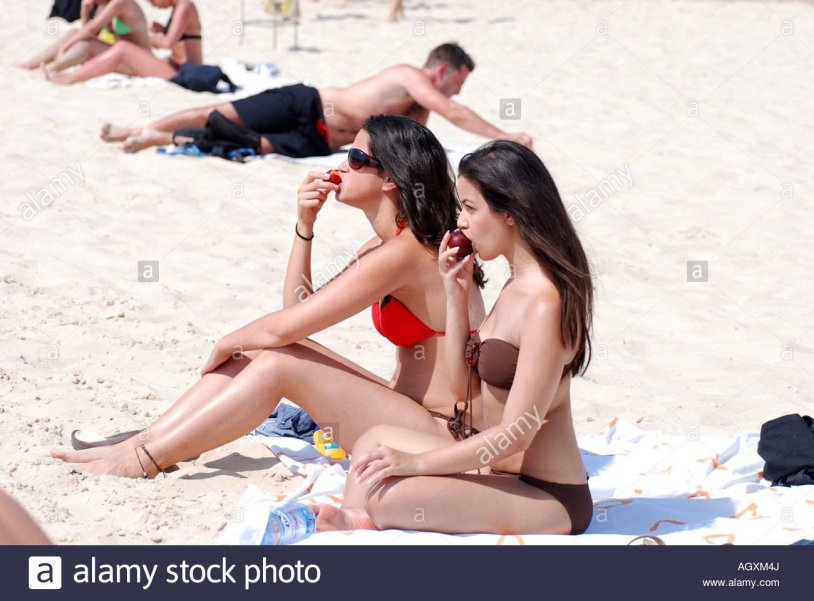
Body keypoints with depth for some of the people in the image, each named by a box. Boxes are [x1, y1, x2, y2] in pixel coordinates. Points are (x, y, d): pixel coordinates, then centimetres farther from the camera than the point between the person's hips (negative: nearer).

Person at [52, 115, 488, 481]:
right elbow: (297, 306, 14)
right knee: (261, 347, 0)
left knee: (278, 362, -18)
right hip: (410, 416, 9)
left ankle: (144, 461, -10)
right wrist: (305, 226, 3)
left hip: (444, 437, -9)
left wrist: (227, 344, -1)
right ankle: (139, 443, -1)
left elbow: (284, 327, -20)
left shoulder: (404, 252, -20)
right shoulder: (391, 244, 11)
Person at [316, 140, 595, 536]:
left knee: (387, 496, -27)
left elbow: (517, 433, -22)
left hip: (548, 500, -10)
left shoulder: (544, 303, -21)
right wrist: (455, 296, 3)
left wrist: (416, 462, -17)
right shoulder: (517, 286, 9)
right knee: (376, 440, 12)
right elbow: (465, 388, 11)